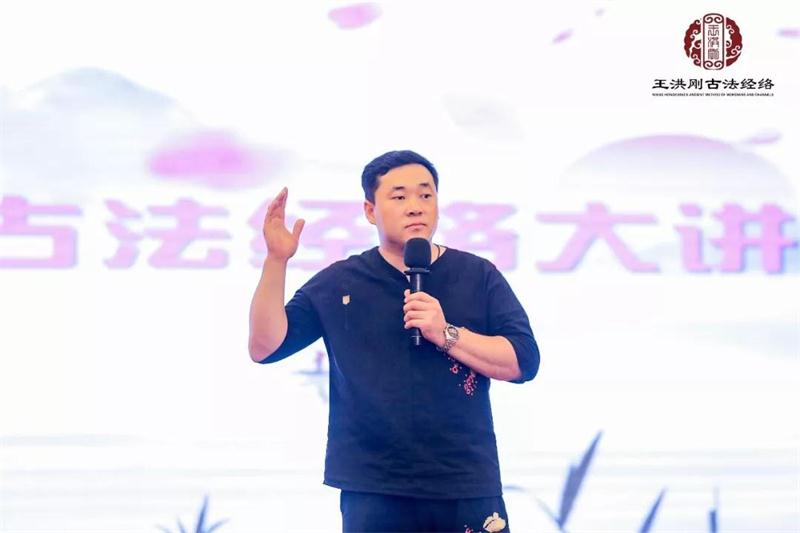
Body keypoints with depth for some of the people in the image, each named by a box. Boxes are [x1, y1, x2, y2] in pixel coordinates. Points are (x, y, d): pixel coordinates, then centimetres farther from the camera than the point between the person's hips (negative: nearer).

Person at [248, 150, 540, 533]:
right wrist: (276, 260, -11)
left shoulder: (479, 277, 7)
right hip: (374, 493, 0)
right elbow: (265, 347, 0)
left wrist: (447, 335, -14)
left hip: (468, 489, 0)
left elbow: (524, 361, -1)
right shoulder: (339, 284, 7)